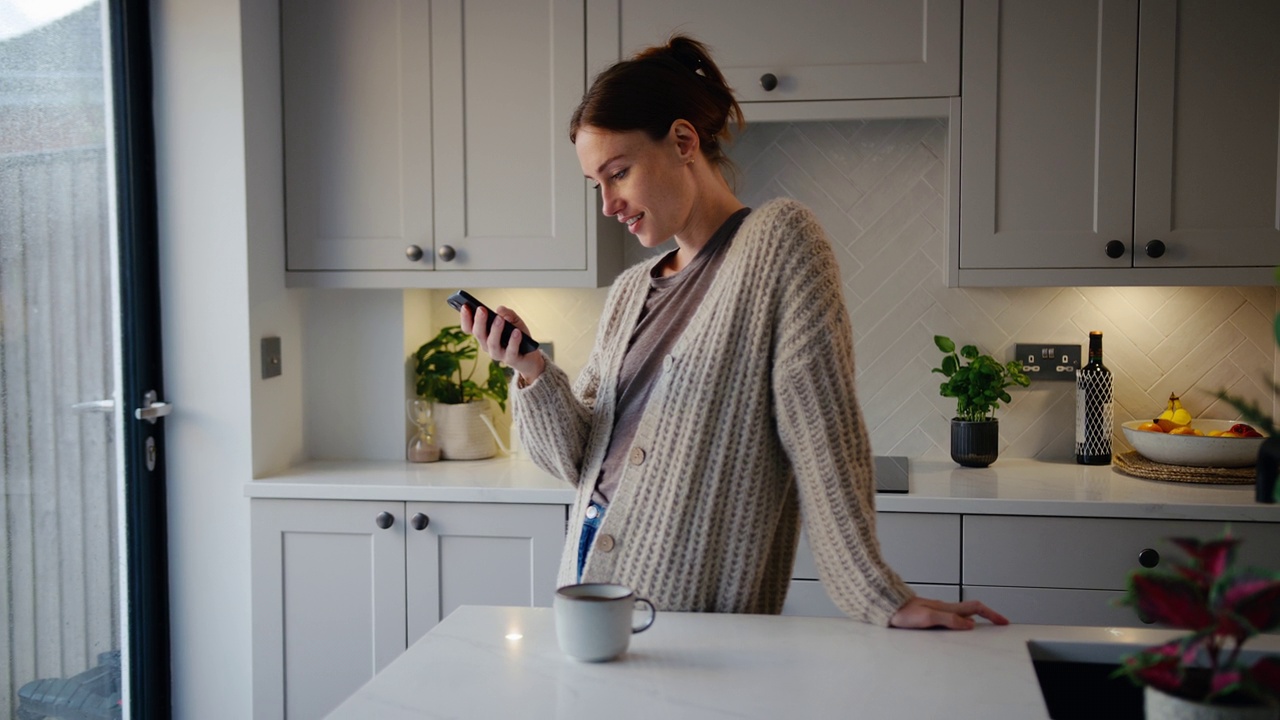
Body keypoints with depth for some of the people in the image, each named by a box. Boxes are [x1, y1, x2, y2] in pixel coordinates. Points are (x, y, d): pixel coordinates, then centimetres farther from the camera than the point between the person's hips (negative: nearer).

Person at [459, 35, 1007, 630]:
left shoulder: (779, 240, -7)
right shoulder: (629, 292, 12)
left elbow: (821, 432, -15)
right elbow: (579, 458, 8)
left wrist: (879, 597, -17)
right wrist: (533, 372, -9)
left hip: (692, 608, -6)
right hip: (588, 576, 6)